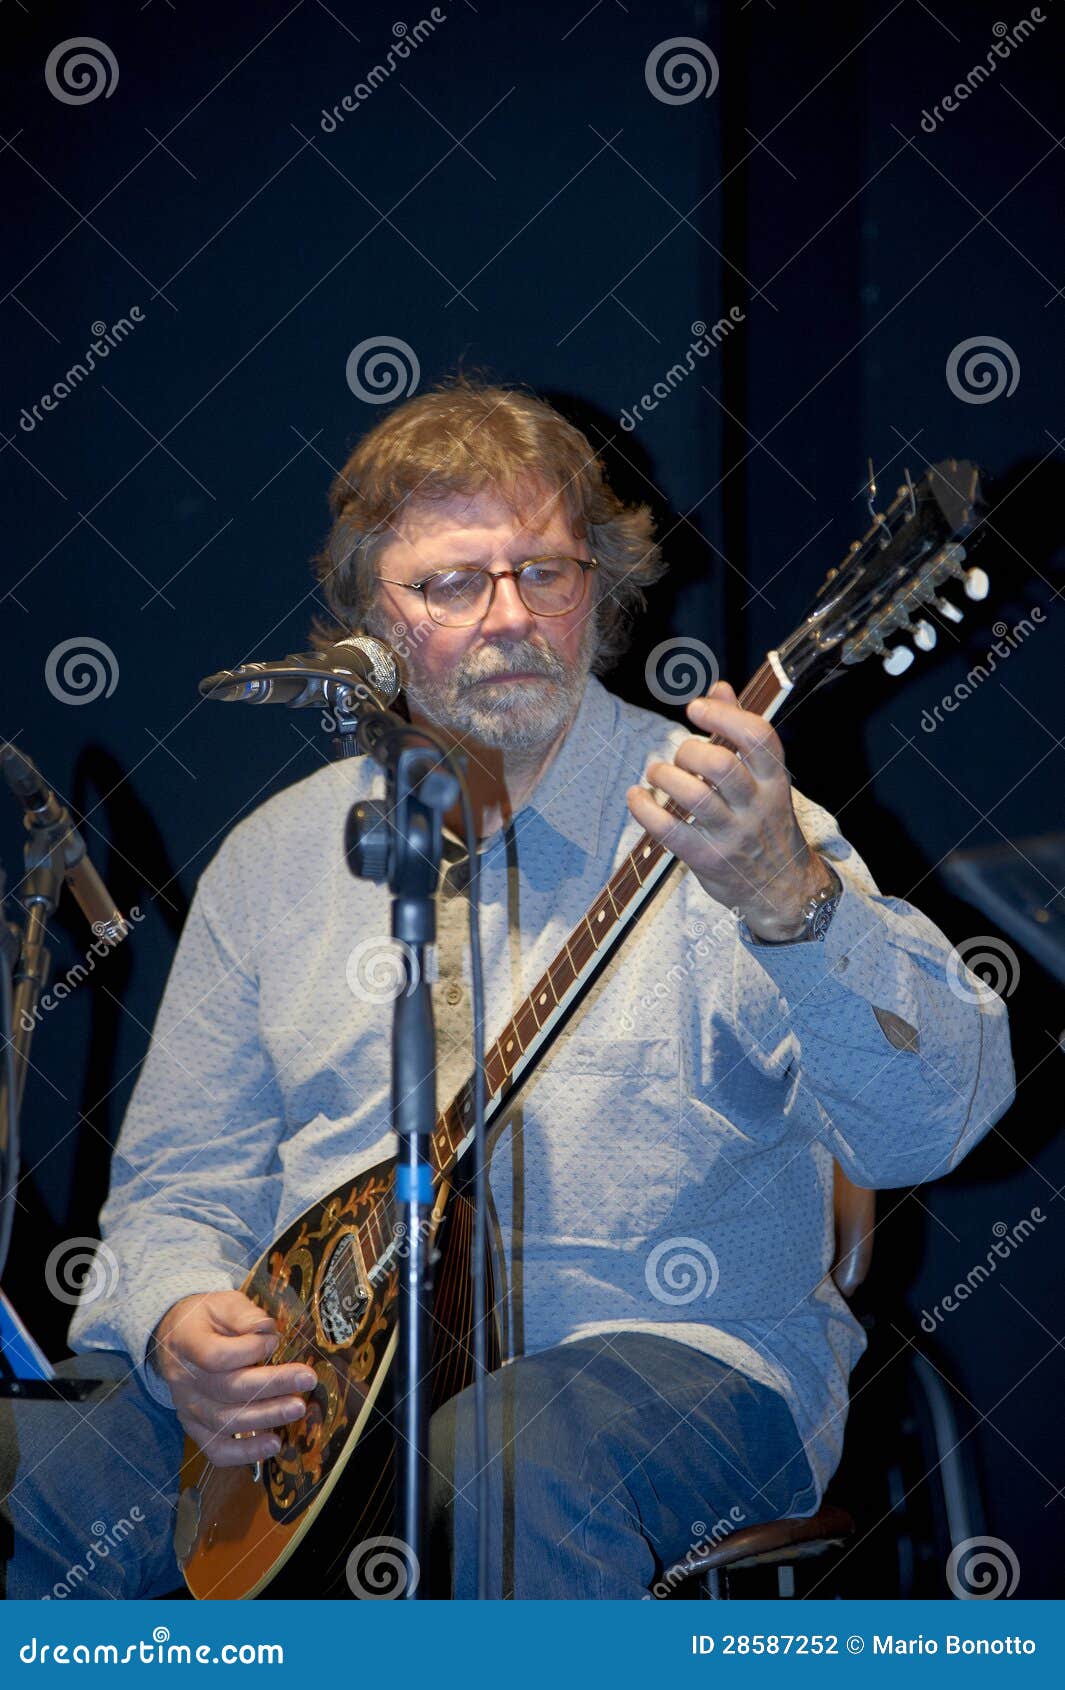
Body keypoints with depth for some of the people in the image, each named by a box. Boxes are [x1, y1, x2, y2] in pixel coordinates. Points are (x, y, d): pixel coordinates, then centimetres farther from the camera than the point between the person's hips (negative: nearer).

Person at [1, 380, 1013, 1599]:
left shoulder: (703, 814, -5)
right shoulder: (279, 857, 10)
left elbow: (933, 1123, -19)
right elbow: (181, 1181, 15)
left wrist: (789, 896, -38)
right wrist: (181, 1322, -10)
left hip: (665, 1346, -4)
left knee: (537, 1472, -37)